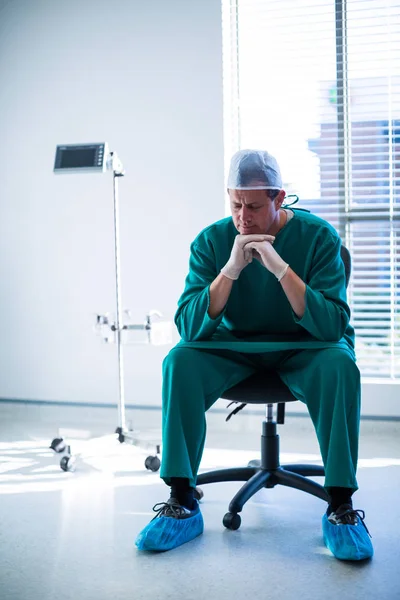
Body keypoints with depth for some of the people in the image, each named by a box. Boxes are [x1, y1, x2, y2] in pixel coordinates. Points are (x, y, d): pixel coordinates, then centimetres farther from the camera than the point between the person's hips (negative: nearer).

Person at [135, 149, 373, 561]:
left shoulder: (318, 237, -13)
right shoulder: (211, 242, -9)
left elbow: (332, 326, -23)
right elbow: (189, 327, -18)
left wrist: (281, 268, -33)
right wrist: (230, 269, -31)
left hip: (301, 348, -1)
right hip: (233, 347, 2)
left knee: (340, 365, -33)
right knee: (180, 362, -26)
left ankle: (340, 506, -23)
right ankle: (182, 504, -19)